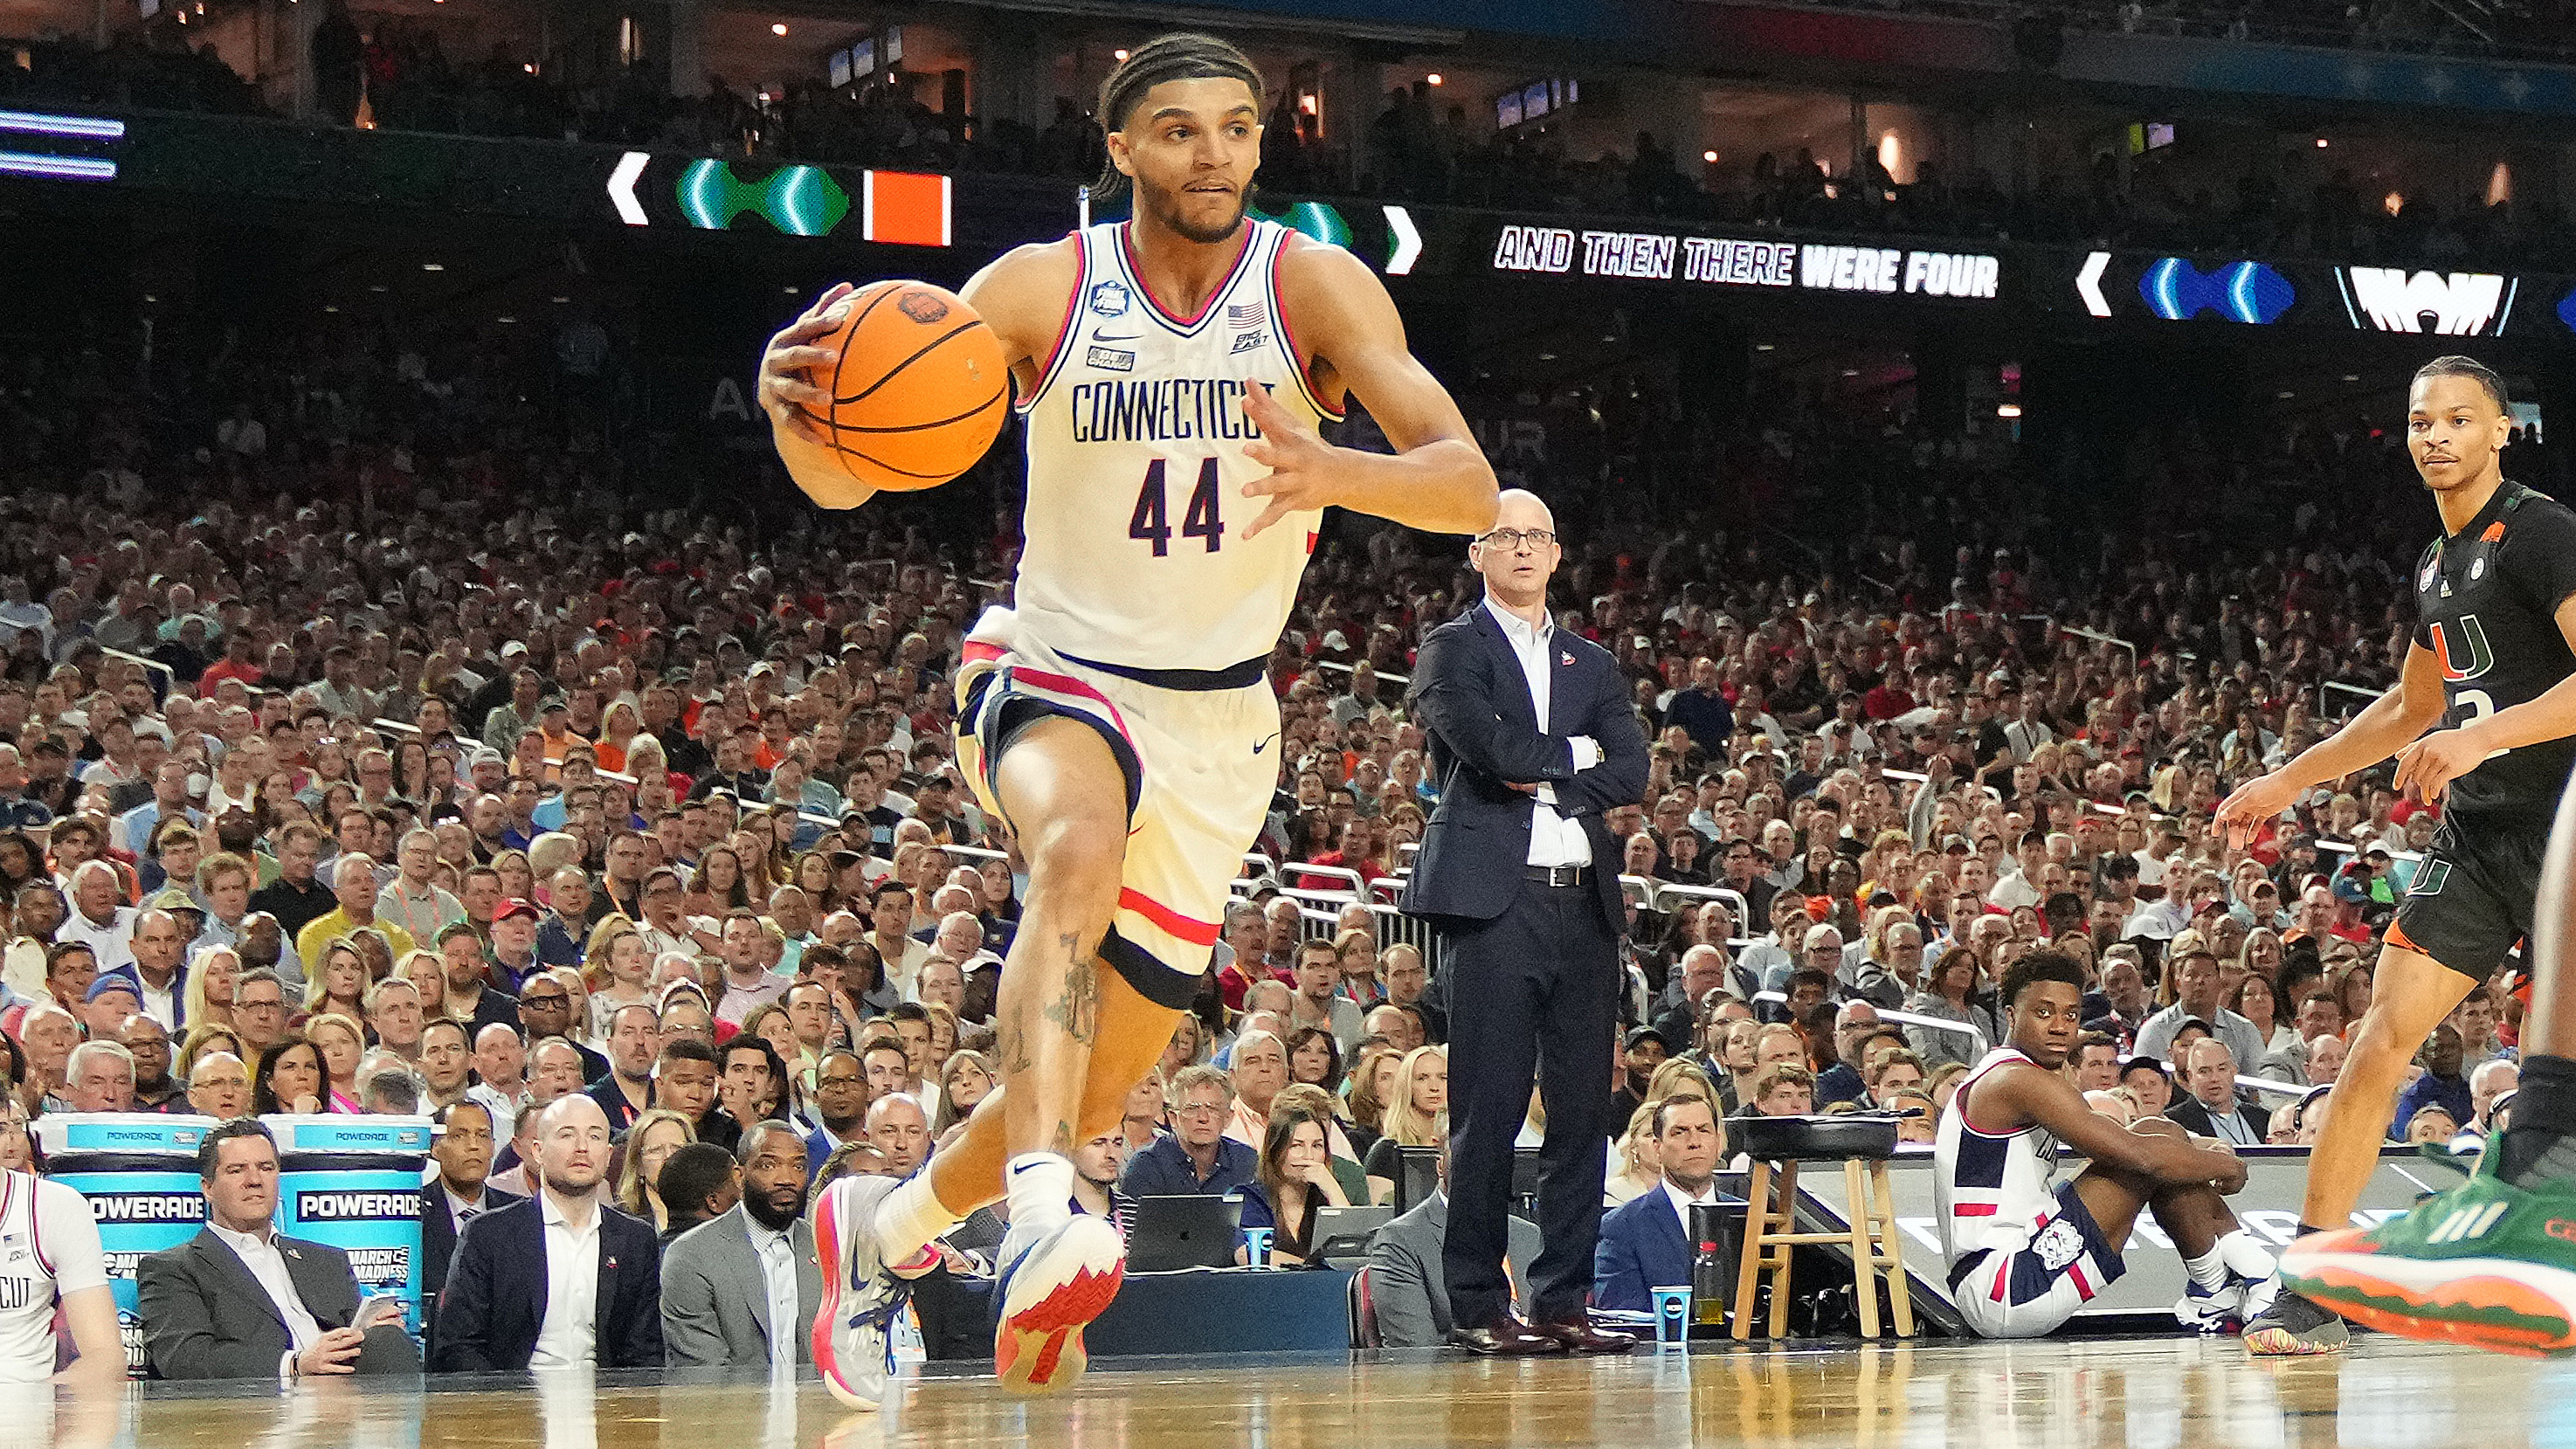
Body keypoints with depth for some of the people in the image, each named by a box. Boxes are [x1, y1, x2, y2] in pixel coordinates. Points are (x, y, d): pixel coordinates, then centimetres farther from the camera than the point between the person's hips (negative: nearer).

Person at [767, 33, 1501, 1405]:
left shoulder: (1316, 285, -11)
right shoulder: (1043, 288, -10)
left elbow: (1469, 485, -21)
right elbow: (846, 483, -13)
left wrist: (1334, 473, -43)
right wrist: (801, 409, -37)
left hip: (1217, 722, 2)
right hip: (1051, 672, -2)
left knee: (1094, 1095, 6)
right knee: (1079, 847, -39)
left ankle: (884, 1225, 36)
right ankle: (1040, 1228, -49)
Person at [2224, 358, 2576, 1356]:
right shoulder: (2439, 567, 19)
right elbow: (2413, 708, 35)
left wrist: (2484, 737, -30)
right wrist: (2284, 785, 35)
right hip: (2473, 828, 7)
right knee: (2380, 1040, 1)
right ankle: (2309, 1291, 2)